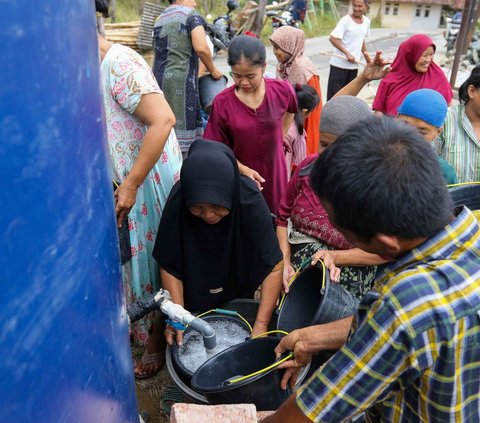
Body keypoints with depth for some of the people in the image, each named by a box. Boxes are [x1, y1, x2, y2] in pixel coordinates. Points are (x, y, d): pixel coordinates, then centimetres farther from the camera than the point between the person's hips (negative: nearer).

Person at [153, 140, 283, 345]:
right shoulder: (177, 201, -31)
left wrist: (261, 324, -32)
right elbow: (169, 266, -20)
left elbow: (274, 267, -29)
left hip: (239, 293, 0)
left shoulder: (249, 200, -34)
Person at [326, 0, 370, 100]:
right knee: (334, 94, -4)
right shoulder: (346, 20, -13)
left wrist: (368, 59, 22)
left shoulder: (367, 21, 8)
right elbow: (333, 38, -21)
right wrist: (347, 53, -25)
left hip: (354, 65, 6)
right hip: (339, 64, -6)